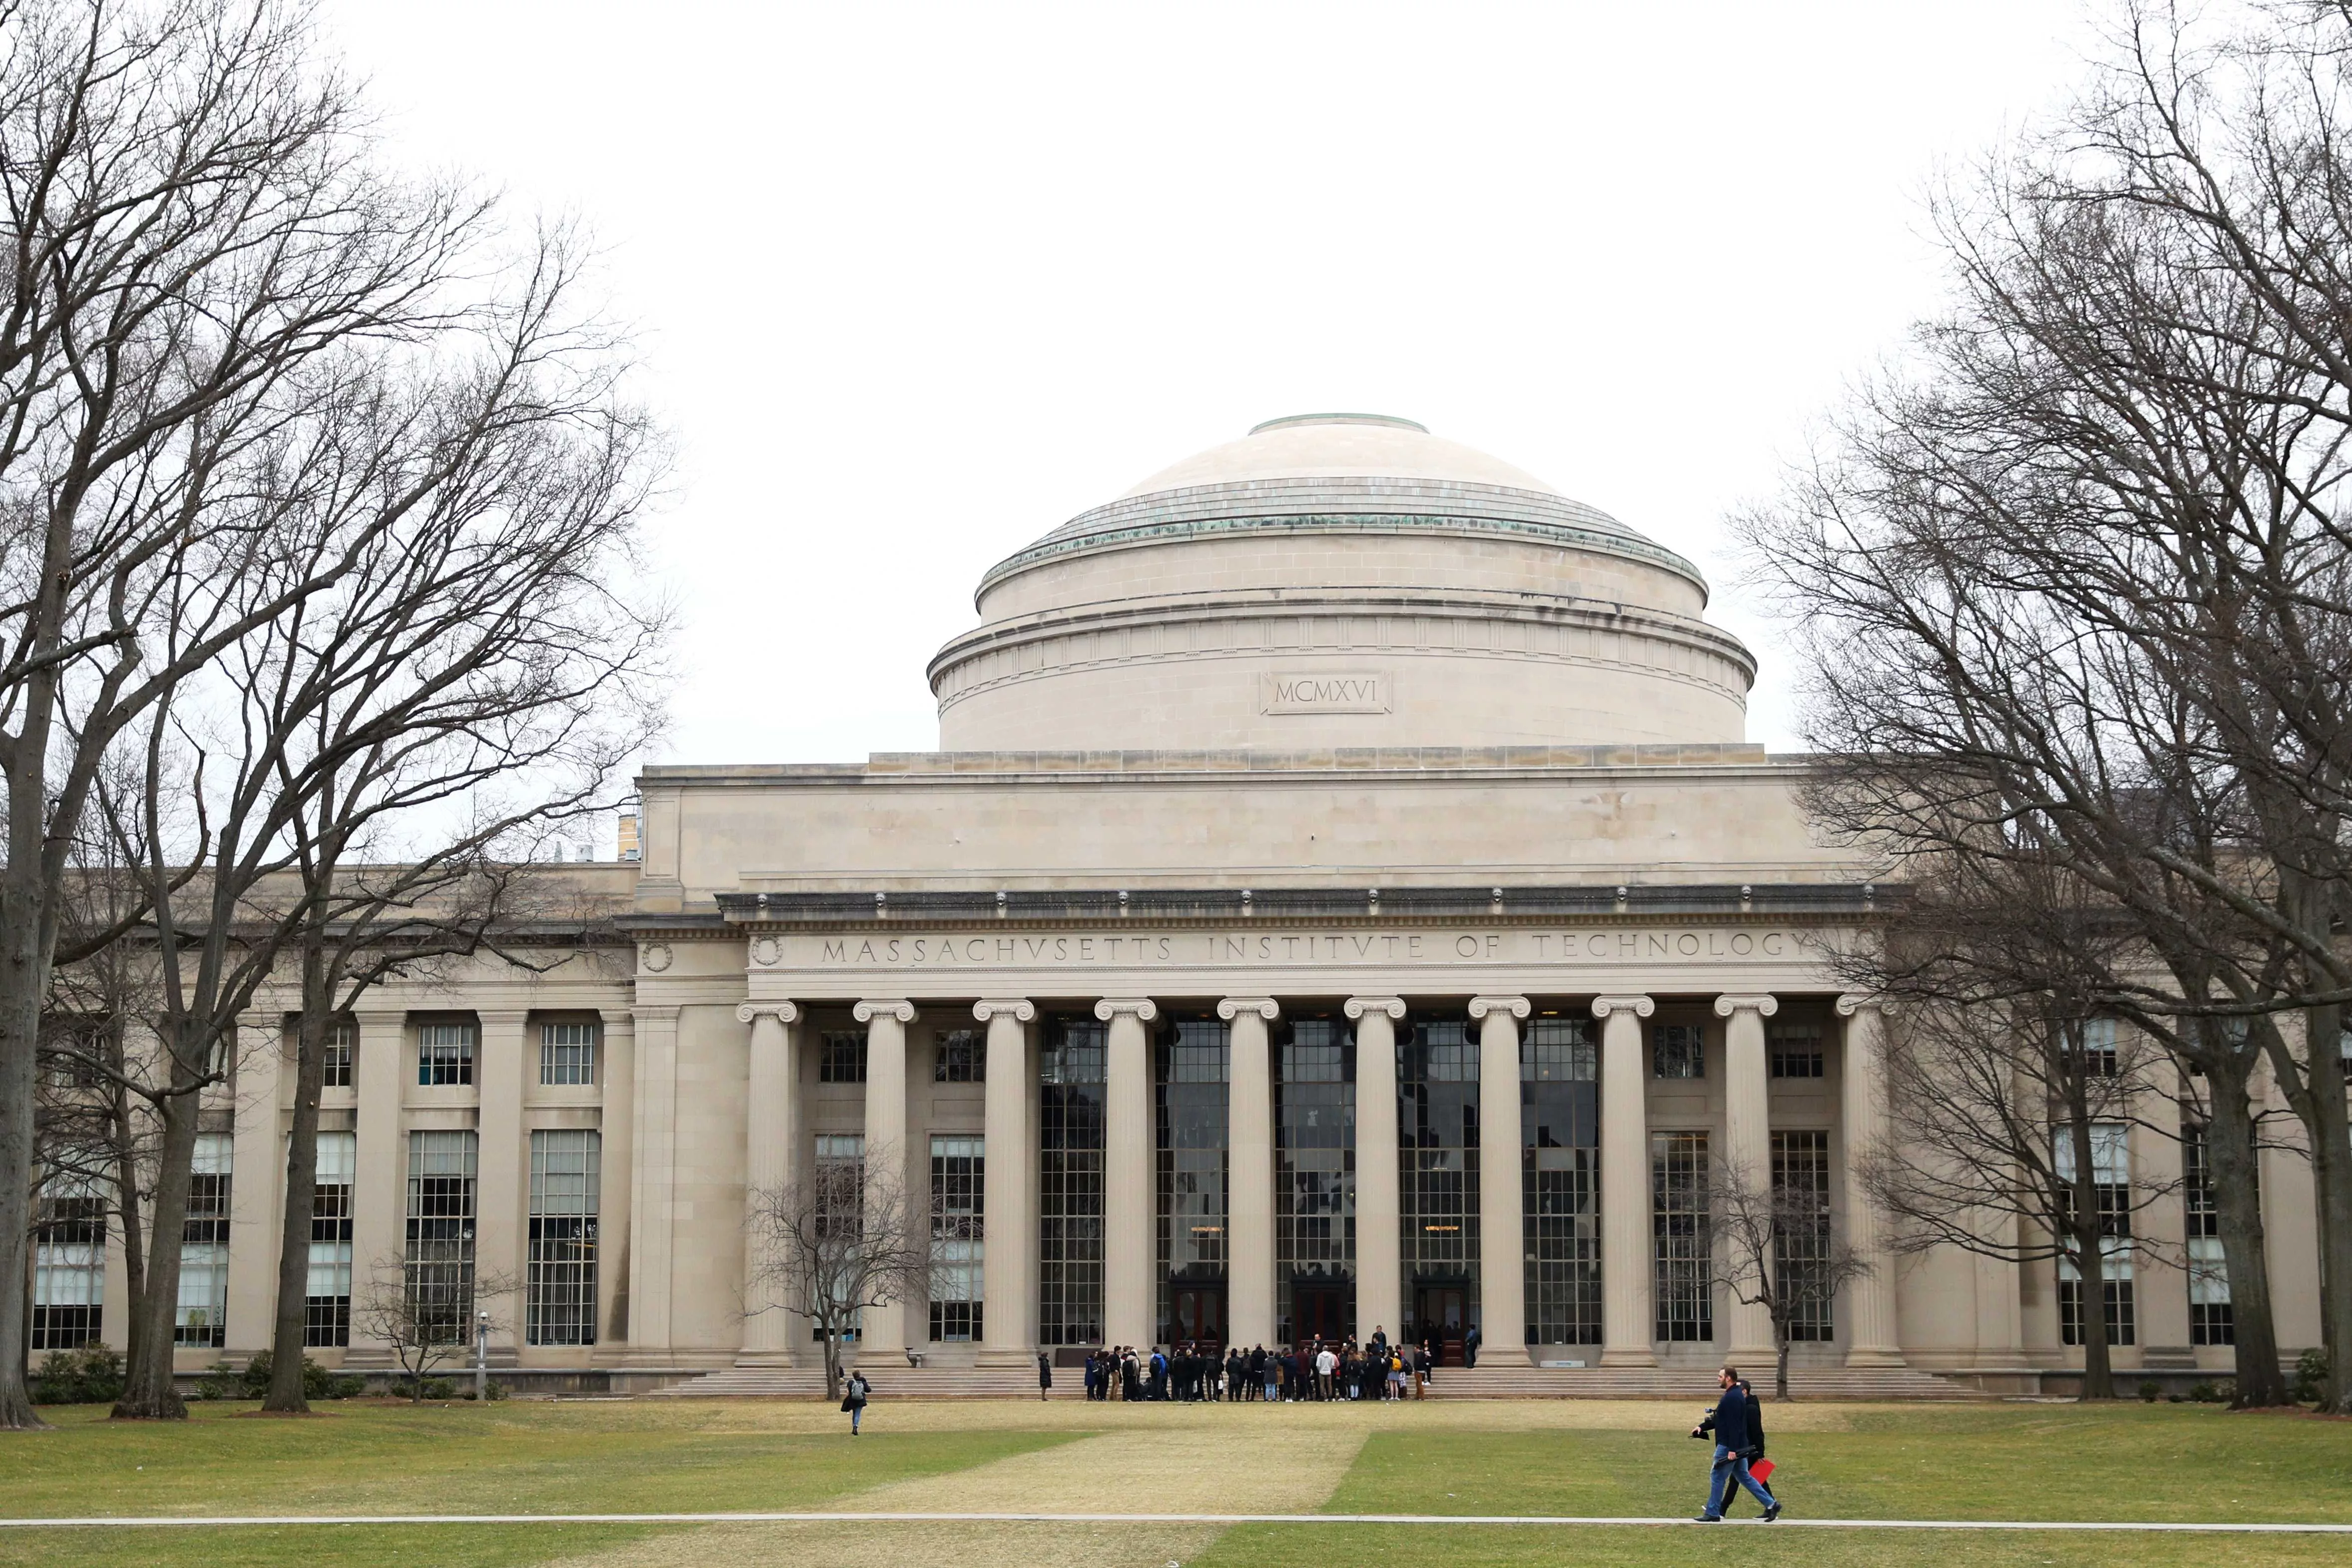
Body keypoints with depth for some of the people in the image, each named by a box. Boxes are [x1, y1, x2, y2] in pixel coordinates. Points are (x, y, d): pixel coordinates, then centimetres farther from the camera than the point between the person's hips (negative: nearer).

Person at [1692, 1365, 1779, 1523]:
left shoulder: (1732, 1398, -19)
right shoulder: (1735, 1395, 15)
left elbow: (1734, 1425, -24)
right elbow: (1719, 1419, 22)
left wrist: (1732, 1449, -26)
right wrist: (1702, 1427, 12)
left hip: (1729, 1446, -11)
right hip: (1738, 1446, 11)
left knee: (1717, 1477, -2)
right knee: (1744, 1477, 15)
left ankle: (1713, 1514, 5)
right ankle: (1771, 1504, 12)